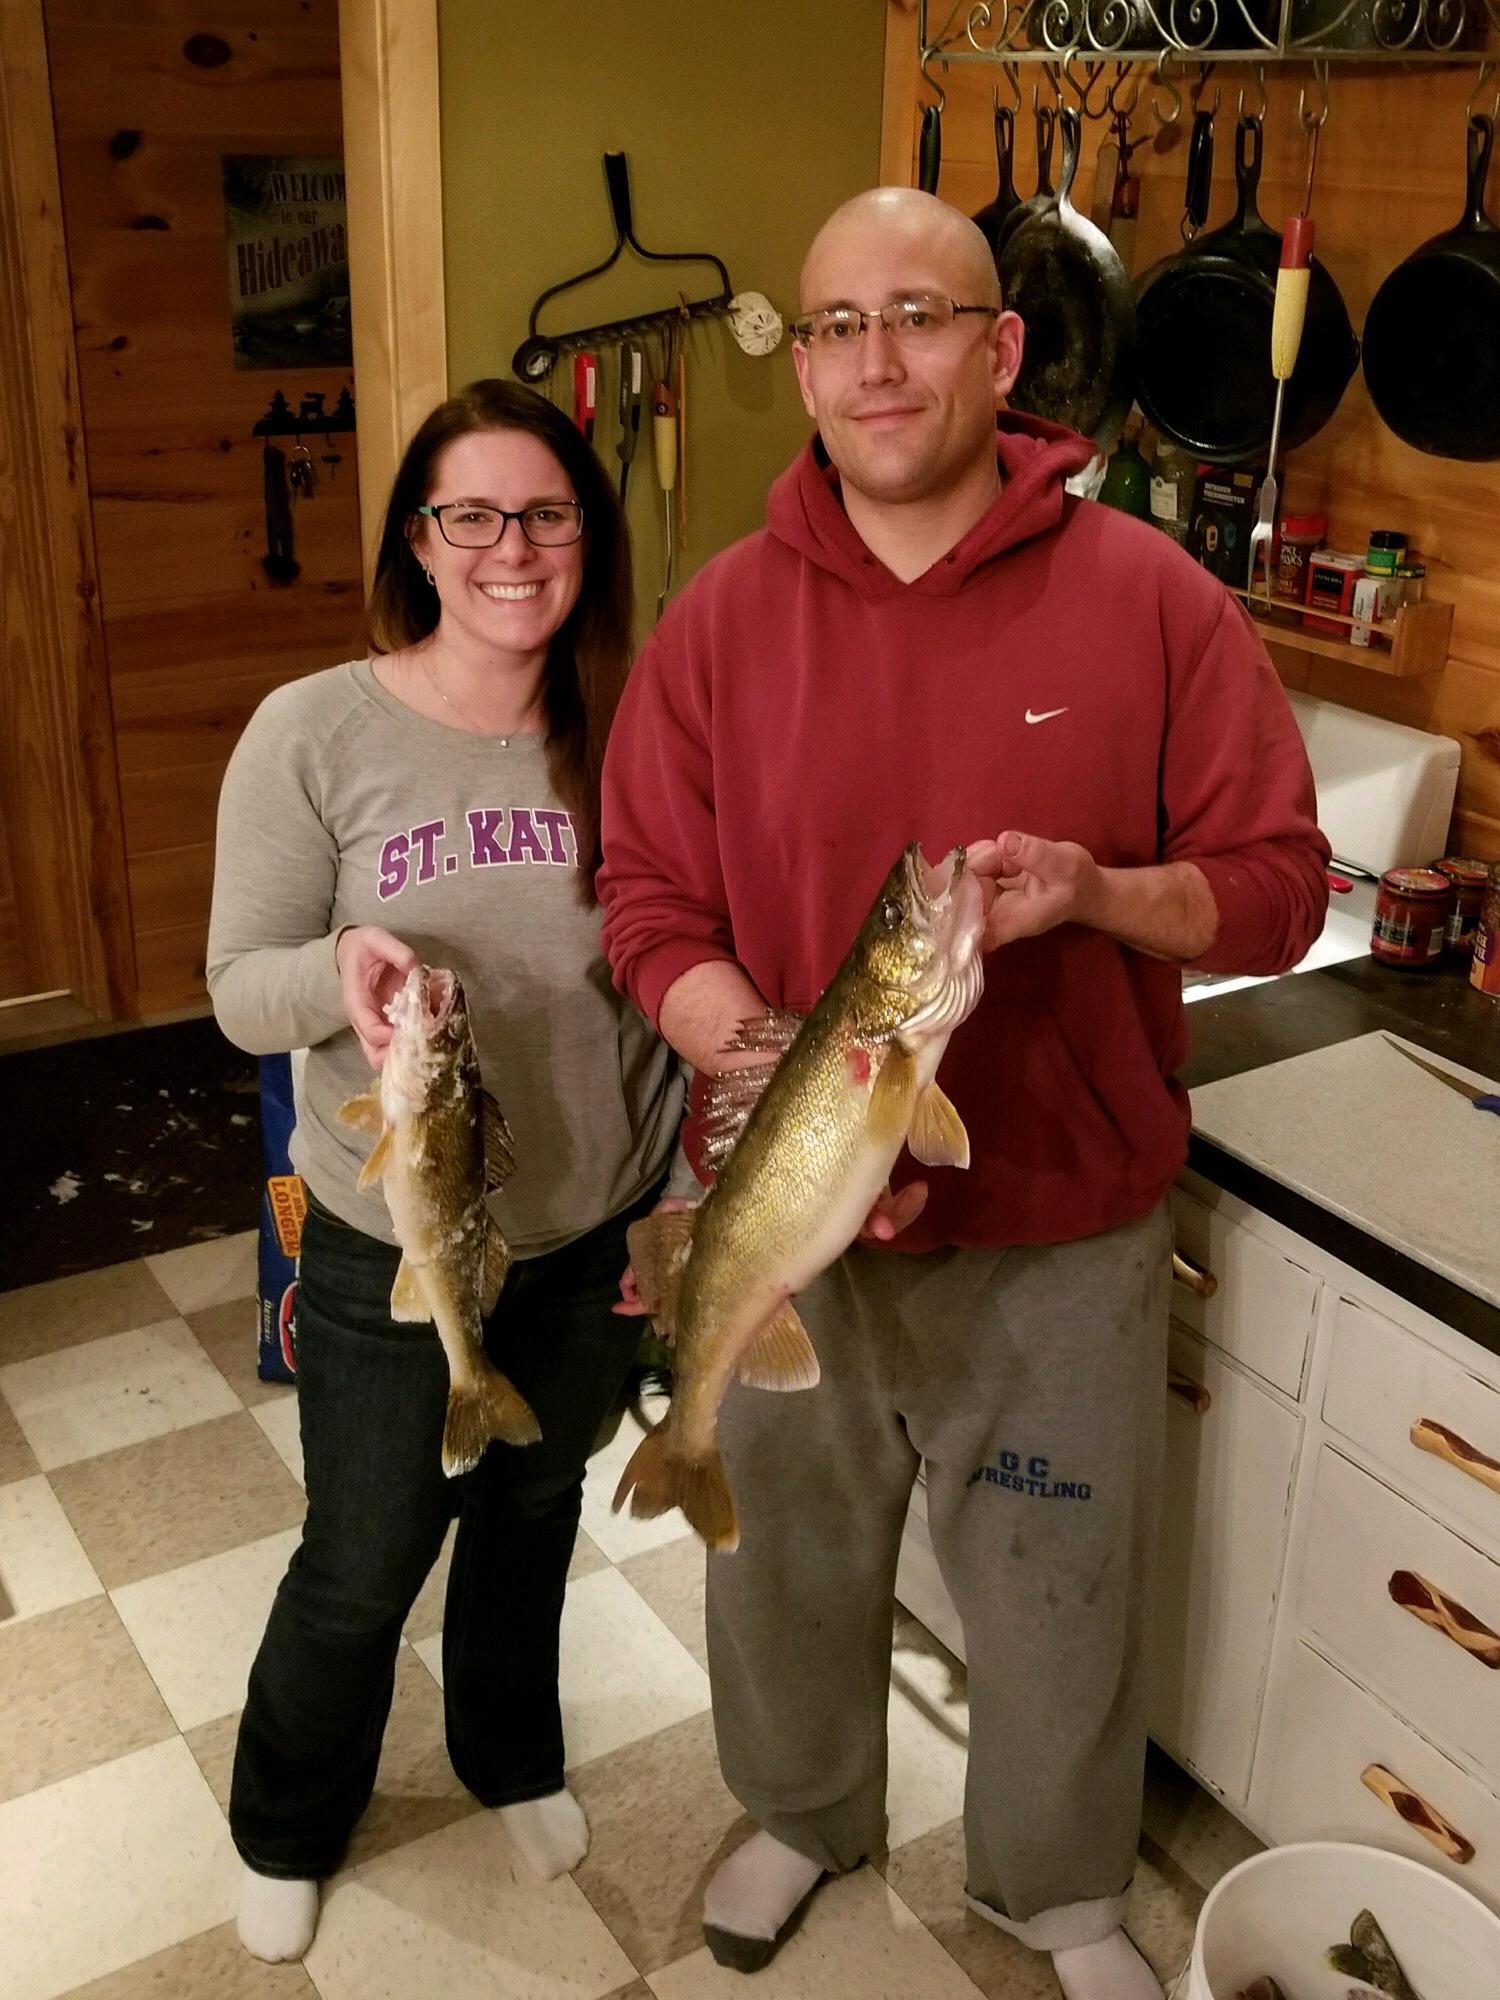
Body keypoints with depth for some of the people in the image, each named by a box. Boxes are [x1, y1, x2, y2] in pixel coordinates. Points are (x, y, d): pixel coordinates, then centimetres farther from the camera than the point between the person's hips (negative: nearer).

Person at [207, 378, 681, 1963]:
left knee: (534, 1509, 26)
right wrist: (339, 973, -33)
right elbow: (240, 987, -11)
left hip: (594, 1229, 3)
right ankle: (286, 1830, 47)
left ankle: (511, 1757, 57)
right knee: (363, 1564, 16)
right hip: (392, 1249, -3)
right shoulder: (316, 733, -16)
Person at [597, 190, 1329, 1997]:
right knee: (788, 1557, 24)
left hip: (1061, 1232, -1)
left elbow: (1279, 887, -6)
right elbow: (650, 904, -5)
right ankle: (801, 1814, 56)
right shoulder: (720, 620, -5)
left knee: (1059, 1591, 19)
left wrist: (1098, 889, -26)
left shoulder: (1152, 600, -9)